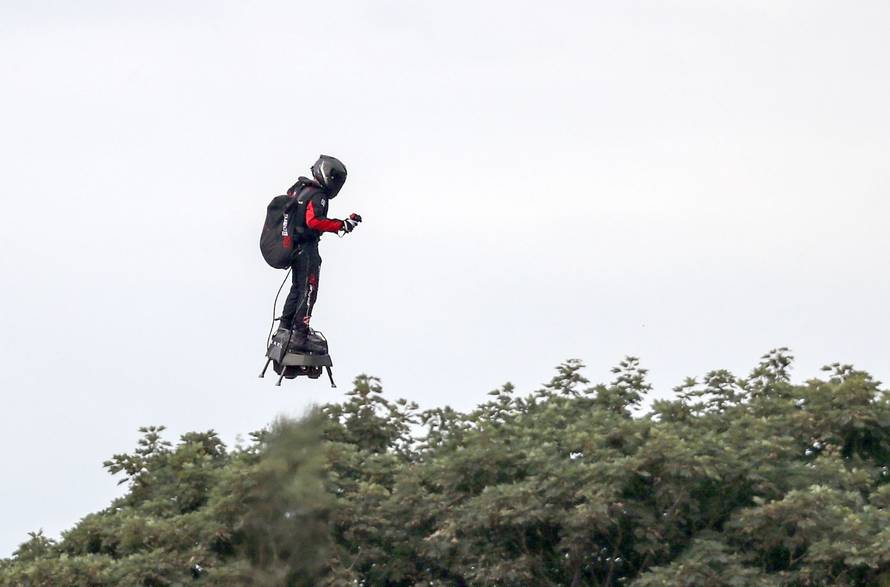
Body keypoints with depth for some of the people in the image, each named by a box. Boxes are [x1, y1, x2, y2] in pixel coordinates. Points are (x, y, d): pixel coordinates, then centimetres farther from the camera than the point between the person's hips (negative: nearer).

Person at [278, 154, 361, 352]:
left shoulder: (297, 189, 14)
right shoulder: (317, 196, -15)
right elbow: (314, 221, -28)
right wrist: (341, 225, -26)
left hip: (293, 247, 9)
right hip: (307, 249, -9)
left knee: (297, 289, 22)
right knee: (308, 292, -8)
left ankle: (285, 328, 29)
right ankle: (300, 336, -13)